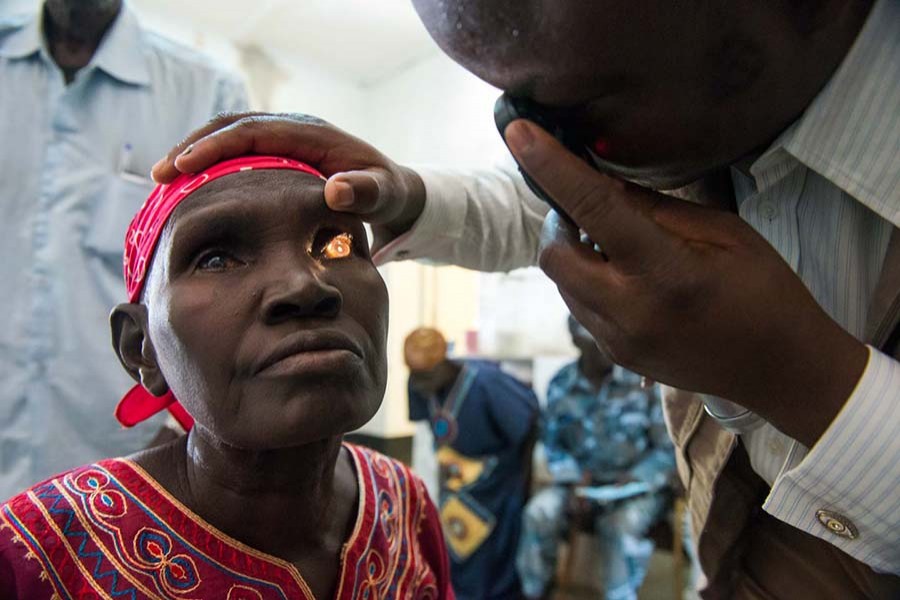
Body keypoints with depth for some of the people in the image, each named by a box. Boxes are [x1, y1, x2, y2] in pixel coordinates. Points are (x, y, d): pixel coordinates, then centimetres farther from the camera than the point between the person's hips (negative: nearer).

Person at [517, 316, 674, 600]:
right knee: (539, 512, -22)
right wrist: (574, 481, -11)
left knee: (621, 526, -33)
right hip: (584, 482, 3)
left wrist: (632, 481, -19)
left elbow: (669, 448, -8)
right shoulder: (561, 385, -3)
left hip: (640, 486, -2)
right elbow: (553, 444, 5)